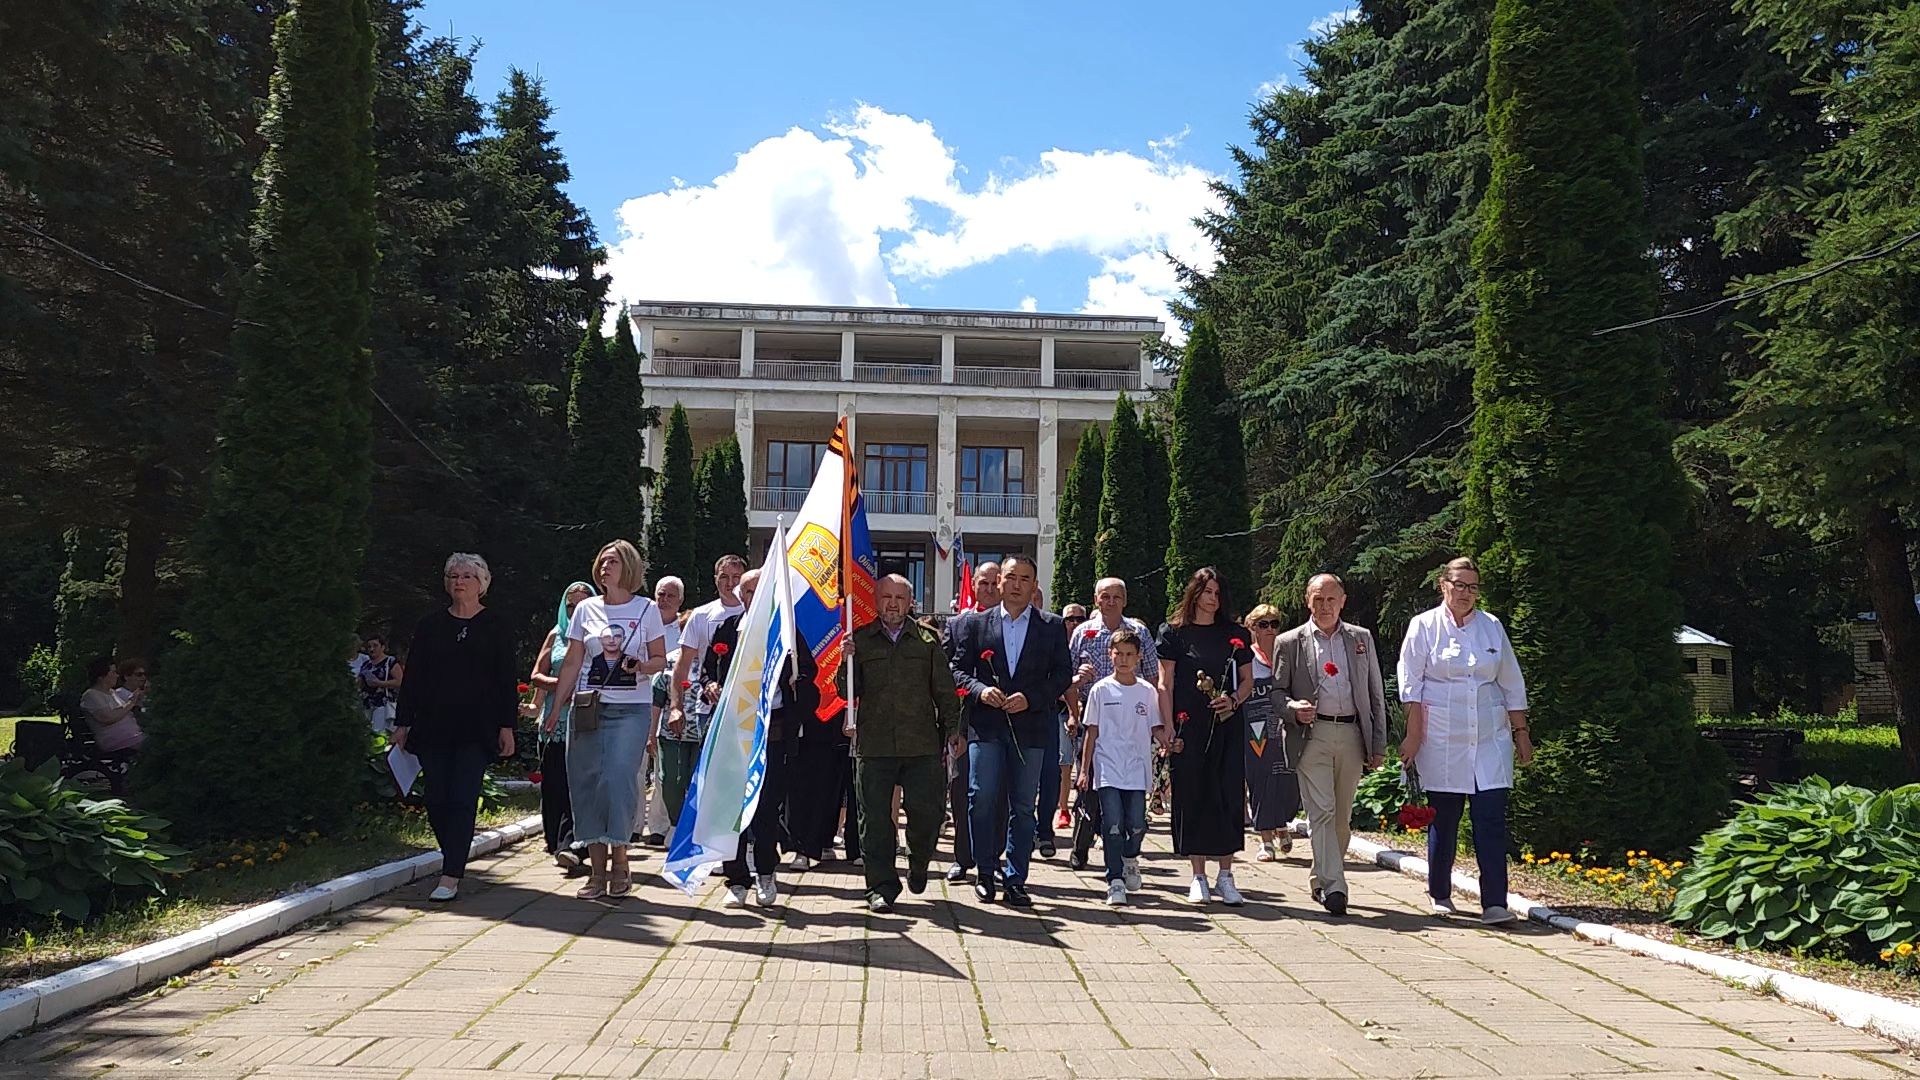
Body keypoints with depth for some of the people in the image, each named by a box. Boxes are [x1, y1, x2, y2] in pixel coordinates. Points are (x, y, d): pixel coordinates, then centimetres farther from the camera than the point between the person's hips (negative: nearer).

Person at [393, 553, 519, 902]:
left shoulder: (496, 627, 5)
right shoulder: (430, 625, 12)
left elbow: (507, 680, 3)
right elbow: (413, 676, 12)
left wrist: (507, 726, -4)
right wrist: (404, 723, 6)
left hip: (477, 728, -3)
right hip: (433, 726, 3)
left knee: (462, 800, -8)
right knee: (437, 801, 3)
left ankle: (451, 877, -8)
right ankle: (455, 857, 23)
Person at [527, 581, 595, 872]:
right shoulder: (556, 635, 16)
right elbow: (536, 676, 12)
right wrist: (559, 685, -7)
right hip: (555, 721, 4)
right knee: (552, 784, 4)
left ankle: (571, 846, -19)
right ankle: (557, 843, 15)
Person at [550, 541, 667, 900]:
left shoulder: (647, 609, 4)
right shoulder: (586, 609, 9)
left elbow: (661, 659, 9)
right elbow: (572, 662, 11)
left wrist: (641, 666, -13)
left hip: (631, 709, -2)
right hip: (588, 707, 3)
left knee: (618, 780, -14)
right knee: (586, 783, 0)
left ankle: (619, 859, 3)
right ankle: (597, 870, 9)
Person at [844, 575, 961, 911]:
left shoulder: (927, 640, 10)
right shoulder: (860, 640, 8)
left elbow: (944, 690, 11)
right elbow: (849, 691, 4)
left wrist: (952, 729, 6)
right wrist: (847, 661, -13)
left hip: (922, 744, 0)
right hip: (873, 744, 0)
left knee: (926, 812, -1)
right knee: (875, 818, 2)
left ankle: (918, 863, 29)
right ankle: (881, 886, 13)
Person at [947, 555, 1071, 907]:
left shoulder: (1053, 627, 8)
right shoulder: (974, 624, 8)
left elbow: (1062, 675, 4)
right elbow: (958, 669, 6)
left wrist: (1030, 698, -10)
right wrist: (980, 690, -13)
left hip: (1031, 725, 0)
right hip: (986, 725, 0)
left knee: (1023, 806, 4)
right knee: (982, 798, -5)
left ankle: (1015, 880, 12)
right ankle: (985, 872, 12)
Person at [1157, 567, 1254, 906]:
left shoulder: (1234, 634, 11)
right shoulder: (1175, 633, 3)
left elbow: (1248, 680, 15)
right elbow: (1165, 684, 0)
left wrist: (1234, 699, -7)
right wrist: (1168, 729, -8)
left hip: (1227, 726, 2)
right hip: (1189, 726, -2)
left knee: (1229, 797, 0)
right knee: (1192, 797, 1)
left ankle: (1225, 877, 8)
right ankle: (1198, 877, 10)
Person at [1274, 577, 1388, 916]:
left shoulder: (1361, 638, 12)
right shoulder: (1289, 643, 5)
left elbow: (1376, 694, 13)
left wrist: (1379, 745, 8)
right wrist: (1294, 708, -14)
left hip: (1352, 735, 3)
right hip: (1312, 735, -3)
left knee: (1342, 816, 9)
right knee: (1321, 812, -11)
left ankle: (1321, 880, 24)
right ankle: (1333, 887, -11)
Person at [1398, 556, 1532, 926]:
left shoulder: (1492, 627, 10)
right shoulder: (1424, 625, 1)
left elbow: (1512, 685, 15)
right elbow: (1410, 683, -1)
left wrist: (1521, 733, 12)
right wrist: (1414, 734, -7)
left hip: (1490, 740, 2)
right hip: (1441, 741, -2)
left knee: (1491, 820, -5)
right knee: (1443, 820, 5)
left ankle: (1494, 903, -4)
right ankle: (1440, 895, 21)